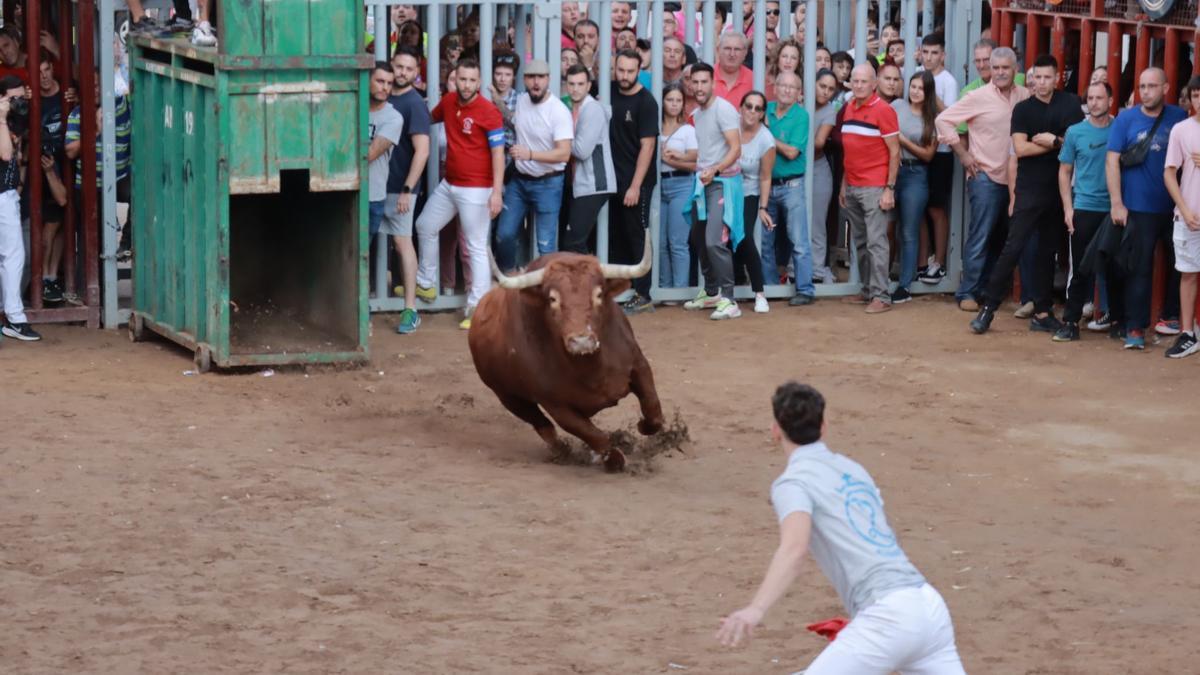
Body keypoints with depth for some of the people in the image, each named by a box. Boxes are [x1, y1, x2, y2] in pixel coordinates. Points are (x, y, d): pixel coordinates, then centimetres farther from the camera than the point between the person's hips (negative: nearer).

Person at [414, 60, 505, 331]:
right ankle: (425, 284, 39)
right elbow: (430, 118, 29)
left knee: (476, 248, -5)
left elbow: (498, 153, -16)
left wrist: (497, 191, -21)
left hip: (476, 189, -8)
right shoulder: (448, 103, 4)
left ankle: (477, 308, -2)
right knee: (425, 226, 21)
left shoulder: (488, 112, -16)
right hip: (449, 184, 8)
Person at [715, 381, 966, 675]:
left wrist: (755, 610, -35)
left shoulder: (793, 482, -1)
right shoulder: (854, 469, 22)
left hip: (887, 616, -7)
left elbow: (794, 548, -21)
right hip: (930, 605, 8)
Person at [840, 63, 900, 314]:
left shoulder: (883, 111, -8)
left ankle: (881, 296, -8)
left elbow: (894, 153, -8)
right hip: (852, 187, 7)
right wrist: (844, 185, 16)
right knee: (860, 242, 10)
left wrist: (889, 189, -13)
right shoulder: (849, 109, 11)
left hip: (874, 188, -7)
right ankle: (867, 290, 17)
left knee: (876, 242, -9)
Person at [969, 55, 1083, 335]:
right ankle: (988, 307, -7)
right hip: (1030, 189, -3)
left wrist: (1051, 140, -11)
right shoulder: (1023, 109, 0)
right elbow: (1020, 148, -10)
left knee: (1047, 251, 9)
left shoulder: (1070, 104, 5)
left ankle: (1042, 312, 14)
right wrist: (1056, 144, -8)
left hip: (1058, 189, 3)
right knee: (1013, 247, -9)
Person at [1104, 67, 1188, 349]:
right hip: (1139, 209, -3)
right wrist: (1117, 204, -9)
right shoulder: (1126, 120, -1)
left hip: (1174, 208, 3)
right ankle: (1135, 328, -2)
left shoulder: (1179, 118, 3)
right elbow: (1112, 161, -3)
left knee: (1177, 265, 12)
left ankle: (1172, 317, 27)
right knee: (1139, 269, -4)